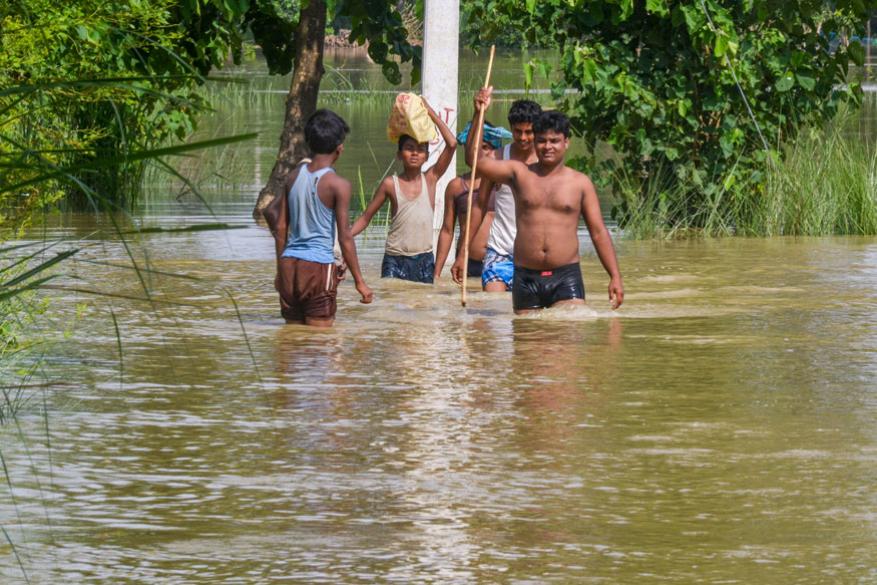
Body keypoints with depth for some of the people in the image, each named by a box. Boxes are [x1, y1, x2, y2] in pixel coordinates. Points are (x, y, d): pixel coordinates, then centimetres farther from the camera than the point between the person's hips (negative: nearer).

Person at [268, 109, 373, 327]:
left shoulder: (294, 176, 6)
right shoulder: (338, 185, -10)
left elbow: (280, 227, 10)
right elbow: (345, 237, -11)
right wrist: (359, 281, -5)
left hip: (289, 264, 5)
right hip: (318, 267, -5)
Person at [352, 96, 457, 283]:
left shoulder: (430, 179, 3)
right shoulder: (391, 184, 1)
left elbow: (451, 144, -6)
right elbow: (365, 218, 6)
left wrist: (431, 113, -4)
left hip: (424, 260, 2)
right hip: (396, 259, -2)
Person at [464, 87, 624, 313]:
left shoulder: (580, 183, 7)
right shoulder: (519, 173, 9)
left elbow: (599, 232, 7)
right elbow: (474, 159, 1)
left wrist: (615, 276, 0)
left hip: (565, 277, -2)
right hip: (526, 277, 2)